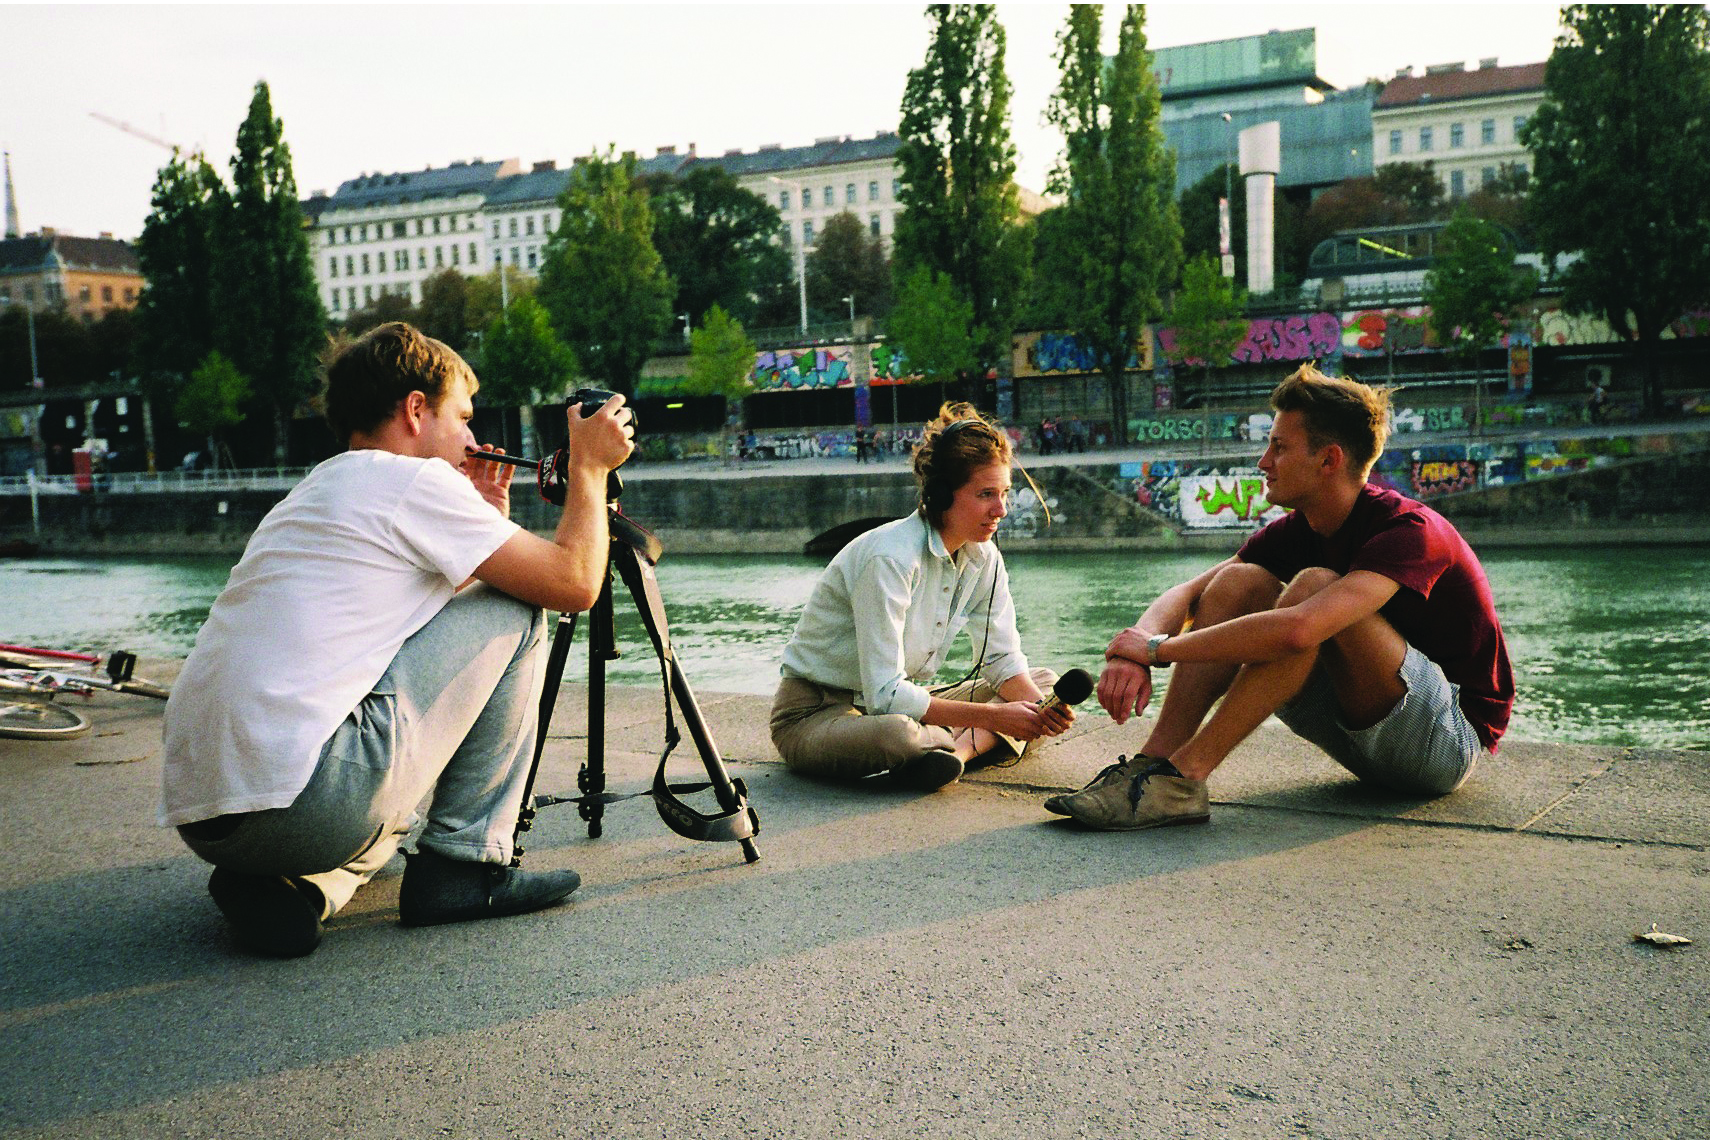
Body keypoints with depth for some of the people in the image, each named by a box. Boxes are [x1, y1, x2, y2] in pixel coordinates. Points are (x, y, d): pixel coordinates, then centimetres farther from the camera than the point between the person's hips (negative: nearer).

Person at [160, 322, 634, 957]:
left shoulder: (313, 494, 26)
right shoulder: (412, 479, -1)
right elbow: (574, 583, 1)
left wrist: (487, 522, 31)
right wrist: (590, 465, 16)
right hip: (308, 804, -9)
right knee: (512, 611, 6)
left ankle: (288, 887, 10)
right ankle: (461, 867, 8)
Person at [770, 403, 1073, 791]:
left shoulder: (983, 558, -2)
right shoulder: (891, 559, -27)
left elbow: (1003, 657, 3)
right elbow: (884, 696, -31)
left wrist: (1038, 706, -20)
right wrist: (992, 718, -32)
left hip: (895, 702, 8)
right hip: (816, 714, -8)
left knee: (1044, 684, 0)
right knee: (896, 734, -43)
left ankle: (956, 748, -22)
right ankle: (980, 743, -13)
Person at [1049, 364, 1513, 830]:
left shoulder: (1411, 530, -24)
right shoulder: (1298, 531, 0)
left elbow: (1298, 629, -40)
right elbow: (1184, 594, -1)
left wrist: (1159, 647, -31)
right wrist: (1138, 642, -25)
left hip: (1453, 735, -7)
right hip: (1366, 733, 7)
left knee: (1313, 584, -30)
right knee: (1238, 581, -9)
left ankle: (1181, 777, -31)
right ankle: (1155, 761, -21)